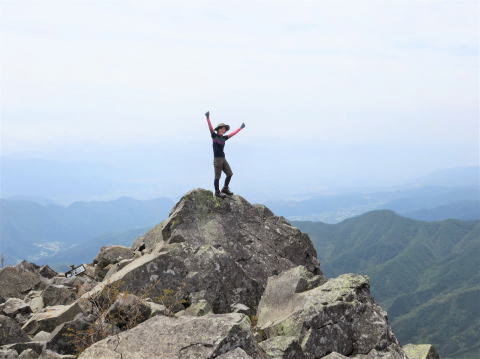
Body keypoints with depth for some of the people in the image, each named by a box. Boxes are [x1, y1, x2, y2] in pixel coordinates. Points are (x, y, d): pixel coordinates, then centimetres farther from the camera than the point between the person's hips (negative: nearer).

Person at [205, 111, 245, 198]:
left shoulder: (224, 138, 14)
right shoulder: (214, 136, 0)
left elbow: (233, 133, 24)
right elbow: (210, 127, -11)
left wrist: (240, 128, 33)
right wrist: (208, 118, -22)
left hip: (223, 159, 7)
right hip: (217, 159, -7)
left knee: (229, 174, 7)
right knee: (217, 176, -3)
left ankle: (225, 189, 22)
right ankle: (217, 192, 8)